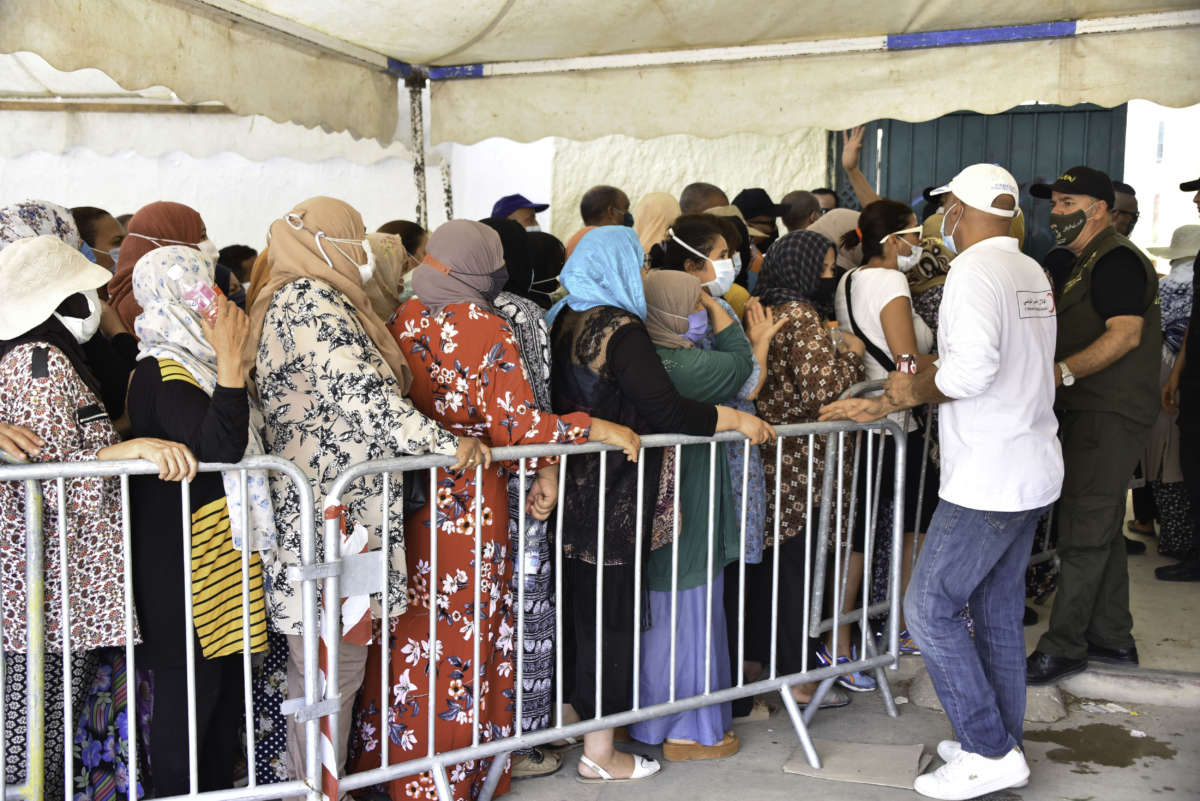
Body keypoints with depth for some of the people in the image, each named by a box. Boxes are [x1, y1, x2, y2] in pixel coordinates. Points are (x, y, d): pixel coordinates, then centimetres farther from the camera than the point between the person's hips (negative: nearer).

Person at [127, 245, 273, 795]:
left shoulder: (195, 363, 13)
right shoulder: (161, 371, -16)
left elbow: (239, 438, 22)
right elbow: (221, 446, -28)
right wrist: (230, 360, -27)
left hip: (223, 554, 10)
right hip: (183, 560, -10)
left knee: (226, 680, 16)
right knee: (188, 687, 0)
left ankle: (217, 788, 28)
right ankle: (175, 791, 12)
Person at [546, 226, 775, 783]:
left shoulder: (563, 320, 8)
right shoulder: (620, 329, -17)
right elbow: (667, 411, -20)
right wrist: (735, 419, -9)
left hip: (570, 487, 8)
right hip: (612, 497, -8)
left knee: (575, 604, 20)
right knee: (609, 613, 2)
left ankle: (567, 711, 36)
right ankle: (599, 753, 12)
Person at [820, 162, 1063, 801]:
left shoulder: (974, 270, -17)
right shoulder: (1032, 273, 13)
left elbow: (971, 366, -31)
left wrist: (917, 391, -11)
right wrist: (884, 405, 16)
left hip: (987, 479, -9)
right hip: (1033, 471, 9)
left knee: (930, 607, -1)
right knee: (998, 610, 17)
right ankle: (1001, 744, 27)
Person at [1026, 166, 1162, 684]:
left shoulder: (1115, 260, -12)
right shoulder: (1087, 263, 20)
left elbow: (1126, 333, -23)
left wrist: (1061, 371, -29)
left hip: (1108, 416, -11)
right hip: (1093, 413, 11)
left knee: (1083, 530, -8)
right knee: (1102, 528, 15)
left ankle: (1063, 647, -3)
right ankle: (1112, 638, 24)